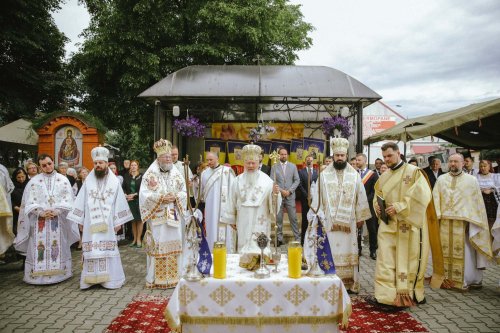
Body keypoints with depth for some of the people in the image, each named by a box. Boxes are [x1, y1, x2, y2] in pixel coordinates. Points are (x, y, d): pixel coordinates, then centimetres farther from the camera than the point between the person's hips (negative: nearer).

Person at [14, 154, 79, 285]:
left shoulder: (63, 179, 5)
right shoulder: (34, 181, 5)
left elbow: (68, 200, 0)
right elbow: (29, 201, 0)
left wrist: (56, 211, -14)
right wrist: (41, 212, -14)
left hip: (59, 219, 0)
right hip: (39, 220, 0)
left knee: (58, 247, 4)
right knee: (39, 247, -1)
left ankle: (58, 273, 11)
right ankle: (38, 275, 6)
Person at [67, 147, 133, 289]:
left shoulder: (114, 181, 1)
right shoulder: (88, 181, 4)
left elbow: (119, 202, 1)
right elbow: (81, 202, 6)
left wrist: (118, 221, -1)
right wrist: (80, 221, 4)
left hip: (107, 223, -1)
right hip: (91, 223, 1)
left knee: (108, 250, 3)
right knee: (92, 251, 3)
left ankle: (109, 279, 11)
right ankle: (92, 279, 11)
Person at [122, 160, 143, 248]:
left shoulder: (141, 176, -5)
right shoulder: (126, 177, 8)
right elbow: (123, 188, 9)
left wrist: (134, 195, -13)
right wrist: (125, 195, -8)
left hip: (139, 200, -4)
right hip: (130, 201, 4)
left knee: (139, 220, 0)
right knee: (133, 220, 11)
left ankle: (139, 239, 9)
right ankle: (134, 239, 20)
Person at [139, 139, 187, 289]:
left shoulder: (177, 174, 9)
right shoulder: (150, 174, -2)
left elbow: (184, 193, 9)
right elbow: (144, 195, -8)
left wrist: (175, 197, -11)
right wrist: (161, 198, -18)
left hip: (173, 217, 4)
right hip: (157, 218, -3)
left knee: (173, 246, 7)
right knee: (157, 247, 0)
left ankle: (173, 276, 18)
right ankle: (156, 278, 10)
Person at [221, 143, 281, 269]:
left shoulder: (266, 180, -4)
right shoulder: (238, 180, 3)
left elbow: (273, 203, -5)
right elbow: (233, 202, 8)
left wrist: (276, 194, -26)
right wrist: (231, 220, 11)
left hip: (260, 222, -2)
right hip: (243, 222, 3)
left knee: (259, 246, -6)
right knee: (244, 245, 8)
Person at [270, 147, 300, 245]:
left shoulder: (293, 166, 8)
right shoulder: (274, 167, 4)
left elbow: (297, 180, 4)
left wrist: (289, 191, -8)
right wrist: (281, 190, -11)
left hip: (290, 196, 0)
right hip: (278, 196, 0)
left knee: (293, 218, 2)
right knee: (278, 219, 3)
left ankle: (297, 238, 9)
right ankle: (279, 239, 11)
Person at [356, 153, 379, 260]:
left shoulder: (373, 174, 0)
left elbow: (375, 191, -5)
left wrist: (366, 200, -13)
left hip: (369, 206, -2)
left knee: (372, 229, 5)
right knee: (356, 229, 4)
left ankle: (373, 251, 15)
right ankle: (358, 249, 16)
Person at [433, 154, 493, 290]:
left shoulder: (471, 180, 4)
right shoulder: (441, 179, 10)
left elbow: (477, 202, 3)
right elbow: (435, 198, 4)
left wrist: (476, 222, -2)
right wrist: (436, 216, -7)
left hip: (463, 223, -2)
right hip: (444, 223, 2)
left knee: (464, 252, 1)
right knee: (446, 252, 7)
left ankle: (466, 280, 14)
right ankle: (446, 278, 18)